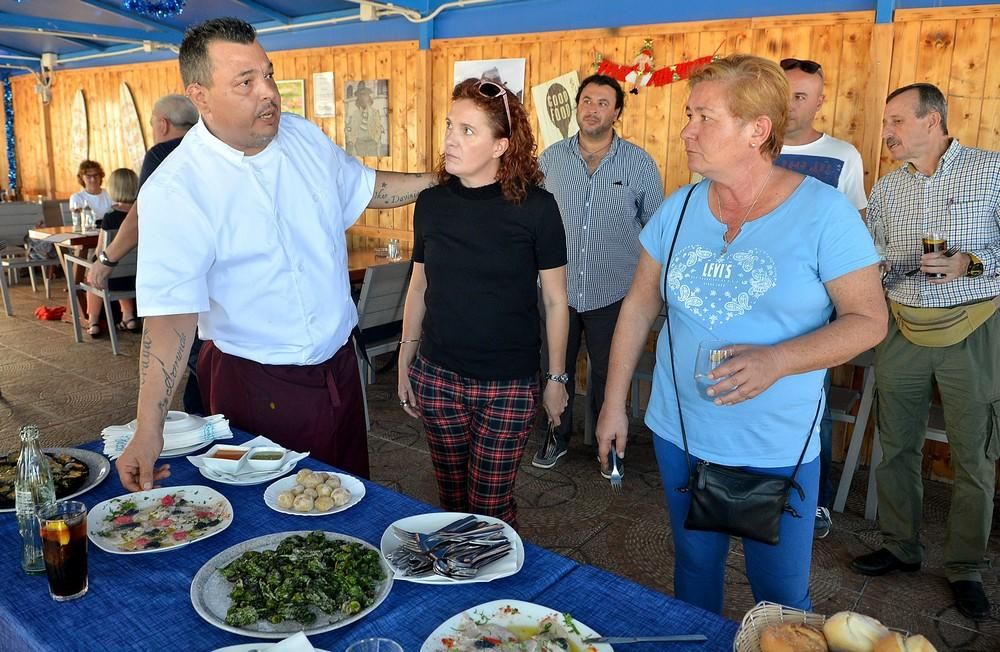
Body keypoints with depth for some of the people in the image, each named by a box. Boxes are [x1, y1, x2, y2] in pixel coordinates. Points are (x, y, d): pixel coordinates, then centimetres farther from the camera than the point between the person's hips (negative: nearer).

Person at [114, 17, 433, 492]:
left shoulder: (305, 136, -2)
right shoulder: (173, 191, -20)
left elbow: (364, 187, 16)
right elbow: (171, 311, -24)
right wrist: (148, 430, -30)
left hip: (339, 360, 6)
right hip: (256, 384, -5)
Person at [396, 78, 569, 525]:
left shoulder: (535, 207, -10)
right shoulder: (431, 203, 0)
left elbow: (555, 300, -3)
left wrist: (556, 378, 0)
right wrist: (405, 359, 12)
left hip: (509, 385, -3)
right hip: (437, 379, 3)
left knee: (490, 505, 8)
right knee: (452, 496, 17)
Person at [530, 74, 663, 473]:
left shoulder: (639, 163, -4)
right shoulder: (550, 159, 0)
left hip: (613, 294, -1)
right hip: (558, 289, 2)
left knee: (608, 375, 13)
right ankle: (558, 436, 37)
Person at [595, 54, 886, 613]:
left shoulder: (823, 211, -12)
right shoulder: (678, 209, 0)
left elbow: (869, 319, -10)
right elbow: (640, 305, 6)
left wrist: (777, 360, -27)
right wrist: (614, 403, 6)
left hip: (779, 450, -3)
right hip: (680, 435, 4)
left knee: (781, 595, 10)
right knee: (695, 568, 21)